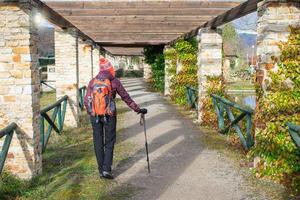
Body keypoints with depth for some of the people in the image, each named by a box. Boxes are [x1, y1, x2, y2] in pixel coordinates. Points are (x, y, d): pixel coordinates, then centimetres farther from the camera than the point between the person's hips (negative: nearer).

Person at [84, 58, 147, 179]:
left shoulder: (92, 82, 3)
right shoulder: (114, 81, -4)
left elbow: (86, 100, 4)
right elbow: (126, 97, -1)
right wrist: (138, 110, 8)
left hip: (95, 115, 3)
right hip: (109, 115, -2)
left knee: (98, 143, 11)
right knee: (109, 142, 7)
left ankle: (101, 170, 17)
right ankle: (106, 169, -1)